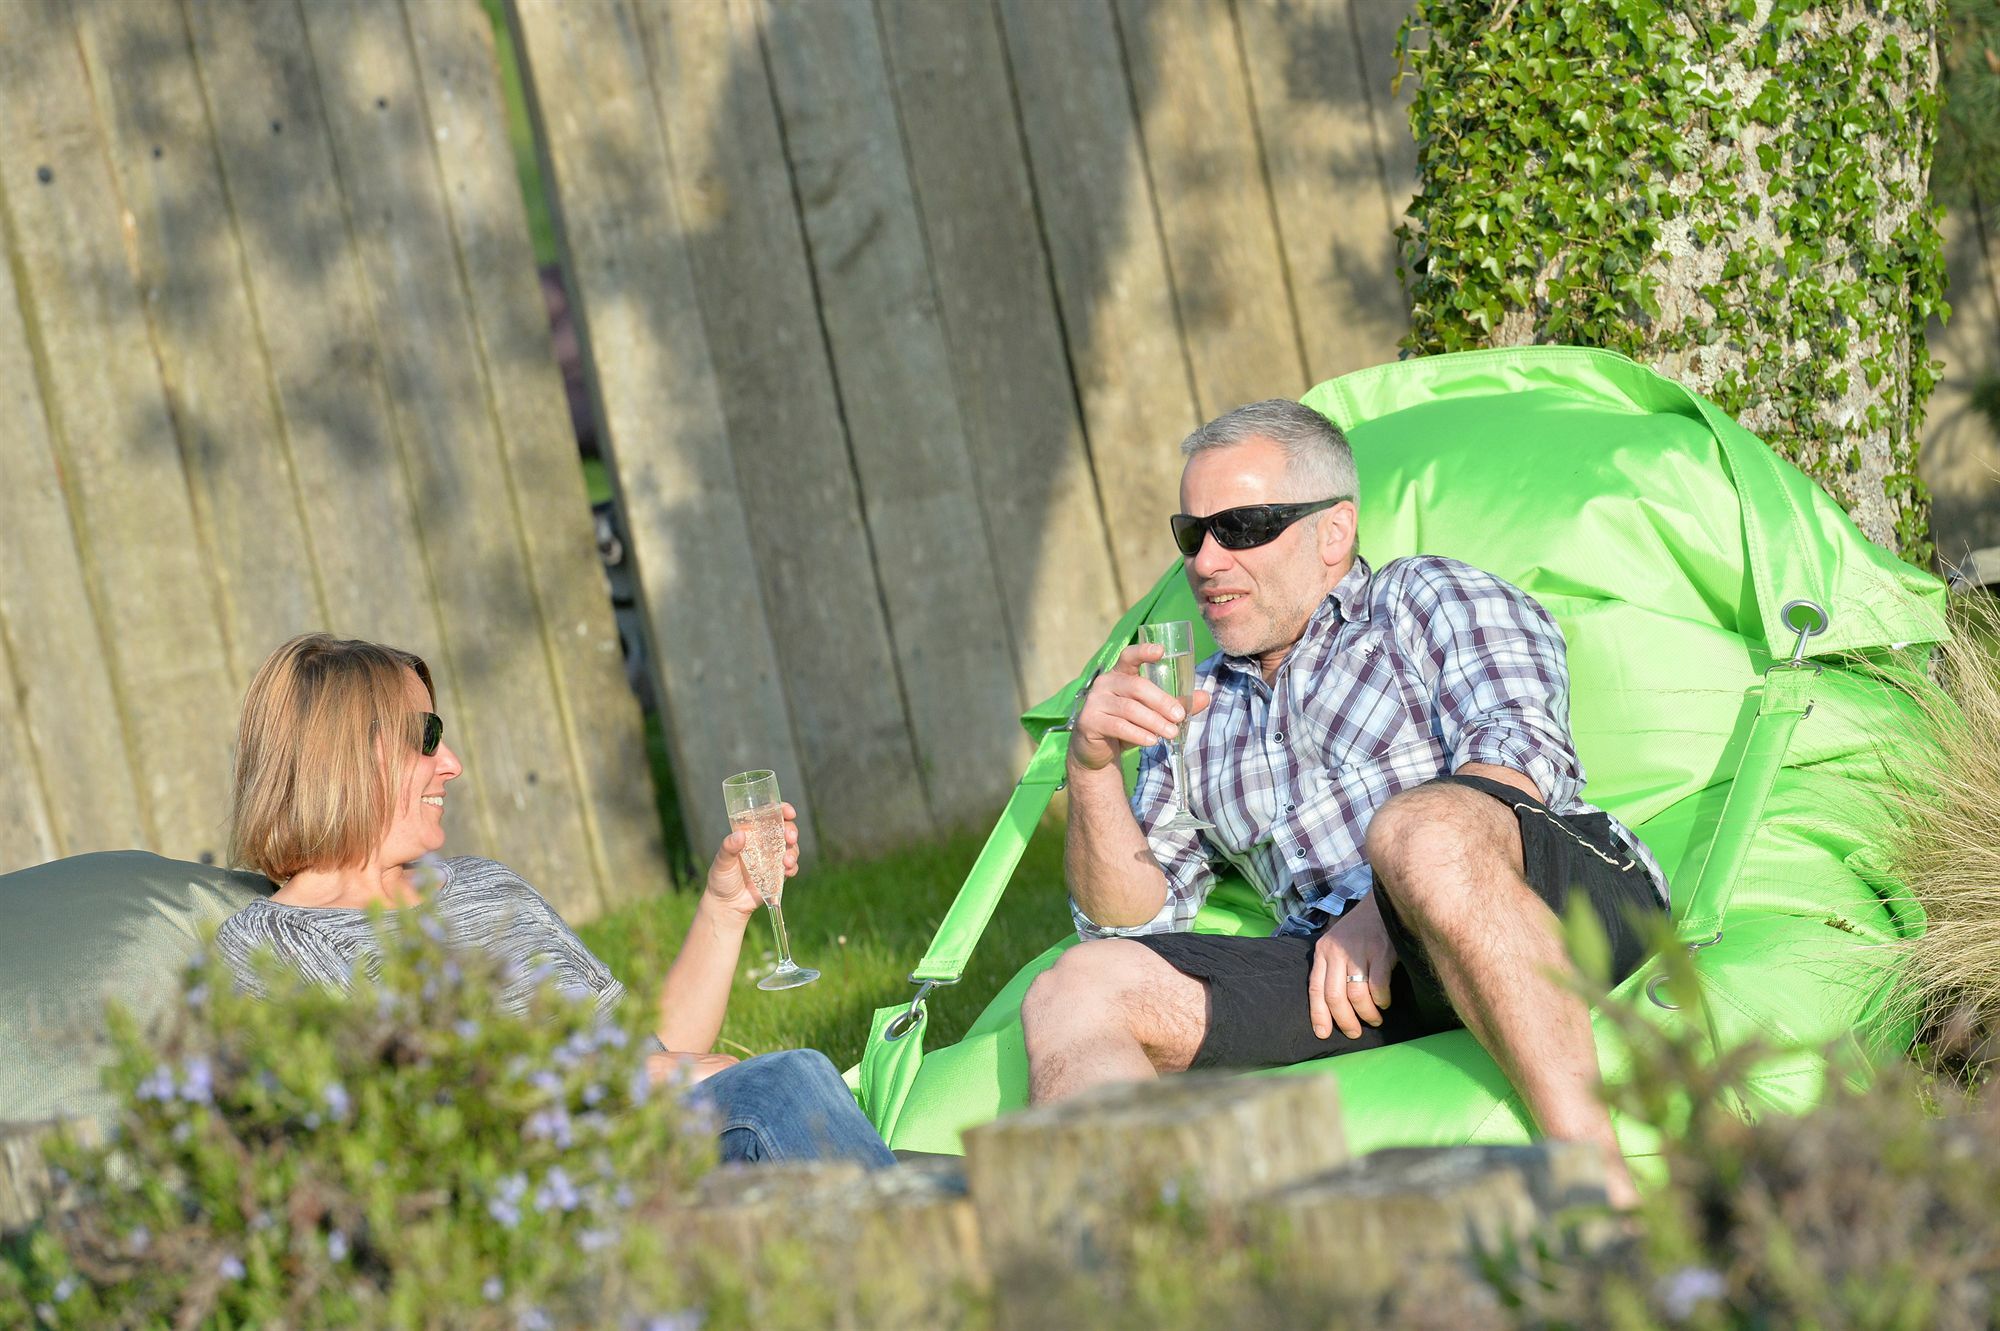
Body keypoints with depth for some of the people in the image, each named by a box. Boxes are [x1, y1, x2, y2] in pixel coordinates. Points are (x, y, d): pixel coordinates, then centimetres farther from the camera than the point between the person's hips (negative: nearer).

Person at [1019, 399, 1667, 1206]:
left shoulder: (1428, 597, 16)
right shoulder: (1199, 713, 31)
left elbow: (1518, 753, -4)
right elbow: (1125, 919, 24)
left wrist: (1385, 911, -17)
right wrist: (1092, 768, 6)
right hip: (1348, 981, 5)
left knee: (1422, 828, -39)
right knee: (1078, 995, -15)